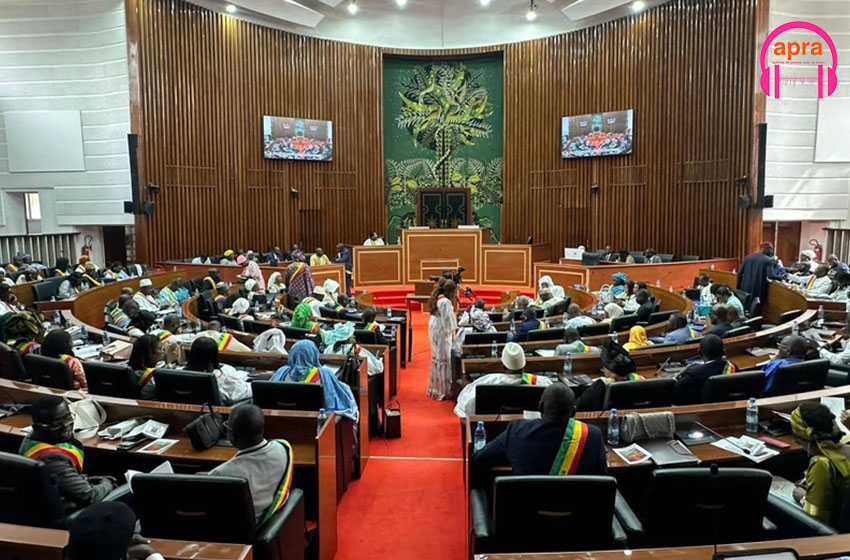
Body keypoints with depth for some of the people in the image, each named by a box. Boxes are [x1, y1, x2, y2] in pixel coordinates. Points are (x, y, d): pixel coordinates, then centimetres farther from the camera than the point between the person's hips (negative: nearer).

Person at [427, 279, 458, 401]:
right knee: (444, 359, -3)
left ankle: (435, 388, 26)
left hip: (434, 329, 10)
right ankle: (443, 390, 3)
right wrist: (451, 334, -13)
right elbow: (447, 320, -19)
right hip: (442, 332, -10)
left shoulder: (437, 298, 8)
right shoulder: (445, 302, -22)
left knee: (437, 358, 17)